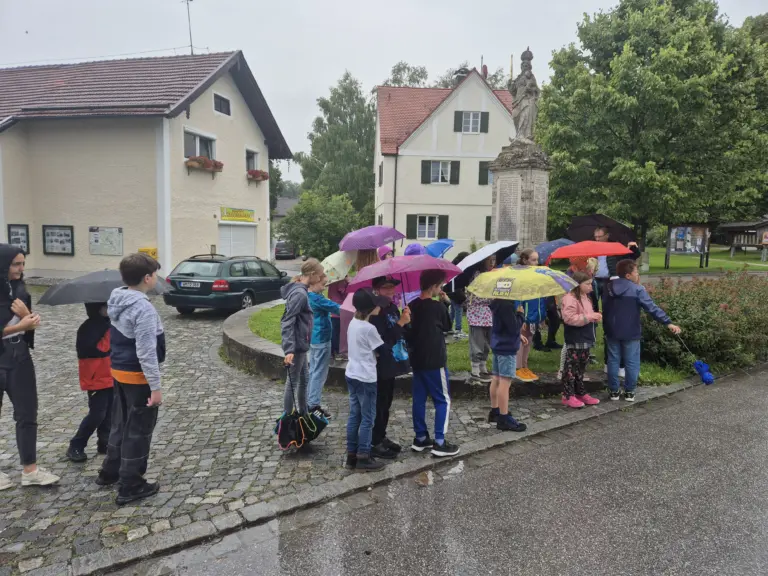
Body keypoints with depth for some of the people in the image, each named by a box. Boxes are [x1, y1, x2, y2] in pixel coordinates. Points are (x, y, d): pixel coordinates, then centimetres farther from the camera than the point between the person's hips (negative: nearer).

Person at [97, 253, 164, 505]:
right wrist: (155, 387, -20)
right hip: (138, 376, -9)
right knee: (138, 431, 4)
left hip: (118, 371, 9)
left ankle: (110, 472, 39)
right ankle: (130, 486, 15)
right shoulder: (144, 308, -25)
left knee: (120, 423, 24)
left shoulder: (116, 301, 4)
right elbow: (146, 352, -26)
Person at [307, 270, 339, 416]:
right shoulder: (316, 298, -20)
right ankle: (314, 405, 3)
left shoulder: (308, 297, 8)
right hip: (321, 340, -10)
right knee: (320, 373, -2)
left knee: (313, 371, 17)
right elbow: (335, 307, -18)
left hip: (313, 338, 10)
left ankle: (309, 402, 25)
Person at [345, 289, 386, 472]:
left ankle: (351, 454, 22)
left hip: (351, 375, 8)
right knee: (367, 418, 4)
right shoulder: (369, 328, -19)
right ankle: (363, 457, 11)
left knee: (354, 416, 14)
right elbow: (382, 349, -7)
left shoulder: (352, 323, 5)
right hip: (366, 379, -8)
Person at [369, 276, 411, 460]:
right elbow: (384, 340, -25)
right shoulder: (376, 311, -18)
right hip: (381, 366, -9)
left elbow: (404, 334, 13)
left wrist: (406, 321, -5)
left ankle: (382, 438, 30)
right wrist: (400, 323, -26)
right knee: (379, 405, 0)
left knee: (386, 404, 18)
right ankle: (375, 444, 11)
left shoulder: (393, 307, 9)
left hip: (391, 364, 9)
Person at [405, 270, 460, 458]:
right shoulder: (438, 306, -14)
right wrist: (446, 303, 5)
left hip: (417, 359, 7)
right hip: (435, 361, -7)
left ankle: (420, 439, 21)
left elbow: (408, 331, 7)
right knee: (443, 400, 3)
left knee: (419, 399, 13)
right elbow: (447, 327, 3)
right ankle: (439, 443, 3)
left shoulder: (412, 306, 4)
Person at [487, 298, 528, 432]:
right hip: (507, 347, -10)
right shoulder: (506, 304, -22)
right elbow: (514, 328, -22)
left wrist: (518, 335, 16)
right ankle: (504, 418, 0)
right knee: (505, 382, -5)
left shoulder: (499, 302, 9)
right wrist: (520, 314, -8)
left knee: (496, 379, 16)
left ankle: (494, 412, 28)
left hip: (498, 345, 10)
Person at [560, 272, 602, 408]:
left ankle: (581, 393, 27)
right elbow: (569, 318, -26)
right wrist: (589, 317, -24)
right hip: (575, 341, -10)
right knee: (571, 368, -2)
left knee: (581, 368, 17)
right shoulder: (570, 299, -17)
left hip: (585, 339, 10)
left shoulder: (585, 297, 14)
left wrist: (594, 316, 5)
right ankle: (568, 396, 5)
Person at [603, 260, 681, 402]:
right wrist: (668, 322, -19)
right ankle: (629, 392, 14)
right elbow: (652, 308, -18)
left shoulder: (609, 287, 4)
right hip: (630, 333, -5)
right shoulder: (637, 289, -13)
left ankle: (614, 391, 15)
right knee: (631, 363, 8)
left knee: (613, 361, 10)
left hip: (612, 331, 5)